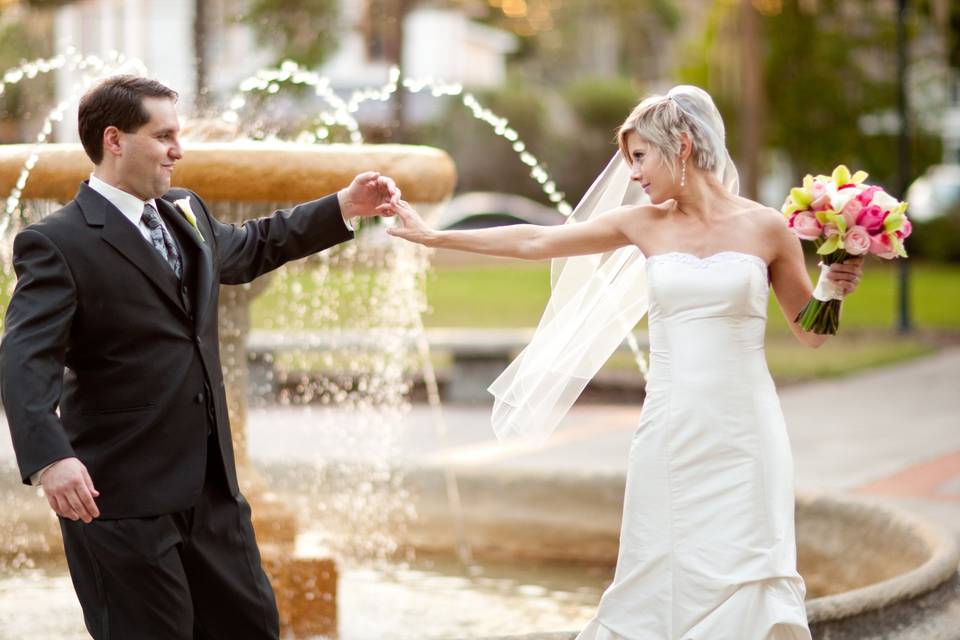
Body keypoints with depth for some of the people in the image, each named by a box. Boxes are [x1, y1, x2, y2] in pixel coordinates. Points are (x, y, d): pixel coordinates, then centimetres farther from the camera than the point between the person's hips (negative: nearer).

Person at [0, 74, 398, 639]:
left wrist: (343, 207, 25)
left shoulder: (187, 214, 11)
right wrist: (49, 458, -38)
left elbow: (250, 247, 32)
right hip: (122, 499, -8)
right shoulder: (58, 243, -13)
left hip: (211, 485, 8)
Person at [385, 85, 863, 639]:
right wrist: (435, 236, 12)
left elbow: (811, 333, 9)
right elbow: (535, 242, 11)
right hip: (670, 434, 2)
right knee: (662, 584, 3)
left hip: (743, 435, -2)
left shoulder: (766, 227, 0)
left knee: (746, 587, -5)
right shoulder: (643, 224, 6)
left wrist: (834, 288, -11)